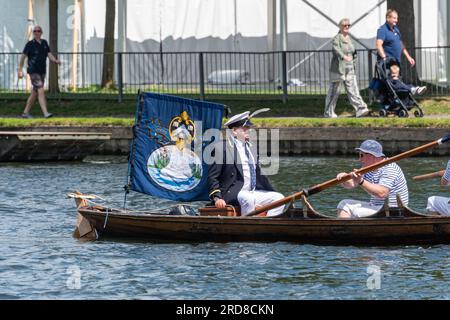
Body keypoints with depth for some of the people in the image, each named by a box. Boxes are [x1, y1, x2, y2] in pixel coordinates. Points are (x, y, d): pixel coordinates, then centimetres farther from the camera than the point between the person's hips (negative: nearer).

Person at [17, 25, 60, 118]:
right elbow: (23, 57, -2)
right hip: (33, 71, -6)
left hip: (42, 71, 6)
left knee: (35, 93, 11)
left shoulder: (44, 43, 10)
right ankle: (45, 113, -23)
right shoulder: (30, 44, -6)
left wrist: (56, 61, -17)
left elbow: (49, 55, 3)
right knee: (40, 91, -17)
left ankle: (25, 112, 20)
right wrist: (20, 70, -4)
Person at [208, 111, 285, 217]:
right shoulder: (222, 148, -3)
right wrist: (217, 198, -20)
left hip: (253, 193, 8)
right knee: (247, 199, -36)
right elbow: (212, 177, -7)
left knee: (279, 198, -8)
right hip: (232, 194, -8)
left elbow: (258, 175, 26)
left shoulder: (250, 148, 19)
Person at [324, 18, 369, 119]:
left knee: (353, 90, -3)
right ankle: (328, 112, 11)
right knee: (334, 91, 1)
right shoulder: (337, 38, -10)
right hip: (338, 69, -6)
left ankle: (360, 109, -13)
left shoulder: (349, 39, 14)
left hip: (349, 69, 7)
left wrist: (354, 66, 23)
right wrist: (344, 56, -48)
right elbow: (336, 49, -30)